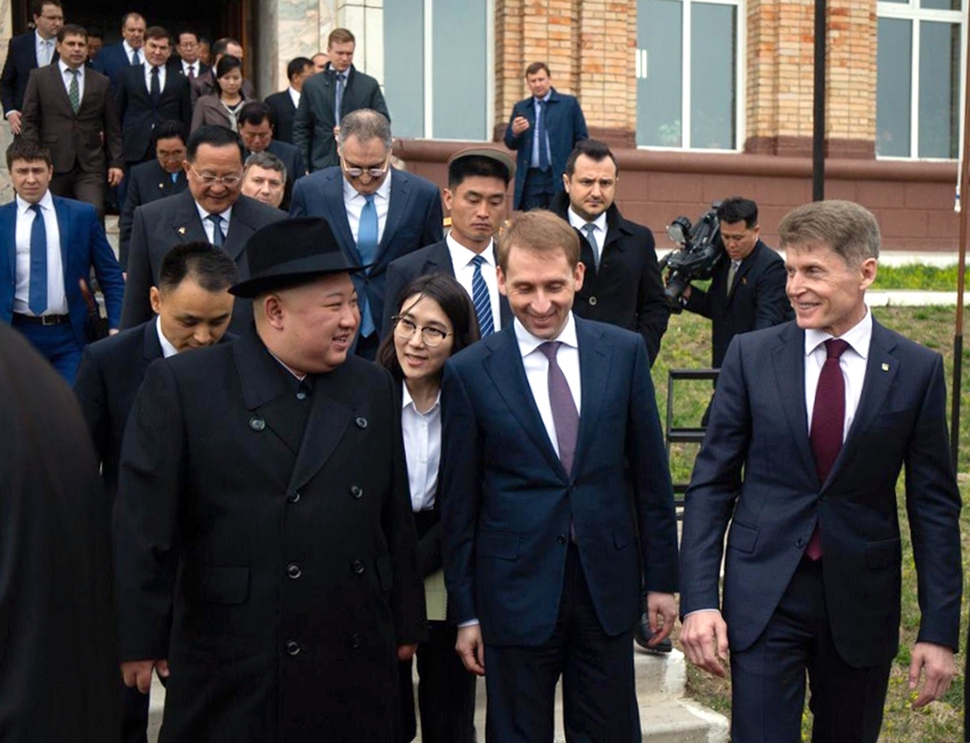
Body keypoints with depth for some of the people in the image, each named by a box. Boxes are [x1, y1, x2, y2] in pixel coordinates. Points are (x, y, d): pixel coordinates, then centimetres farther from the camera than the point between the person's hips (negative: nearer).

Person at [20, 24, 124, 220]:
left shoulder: (101, 82, 12)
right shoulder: (40, 77, 7)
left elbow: (112, 128, 12)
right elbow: (29, 121, 4)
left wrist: (116, 162, 4)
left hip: (90, 165, 1)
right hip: (53, 163, -1)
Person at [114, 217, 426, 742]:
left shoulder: (373, 389, 7)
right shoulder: (182, 387, -7)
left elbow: (395, 519, 11)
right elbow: (144, 525, -7)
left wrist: (406, 624, 14)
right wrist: (141, 641, -7)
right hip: (231, 673, -4)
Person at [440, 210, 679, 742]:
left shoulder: (625, 352, 0)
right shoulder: (468, 373, -5)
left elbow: (651, 475, 5)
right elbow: (459, 503, -1)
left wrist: (661, 579, 6)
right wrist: (466, 613, 0)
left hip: (607, 584, 2)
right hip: (515, 593, -1)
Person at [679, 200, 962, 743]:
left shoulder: (917, 370, -2)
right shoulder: (752, 356, -3)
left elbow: (935, 506, 1)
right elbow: (712, 483, -1)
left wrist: (940, 630, -2)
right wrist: (699, 598, -8)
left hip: (863, 604, 1)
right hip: (763, 594, -1)